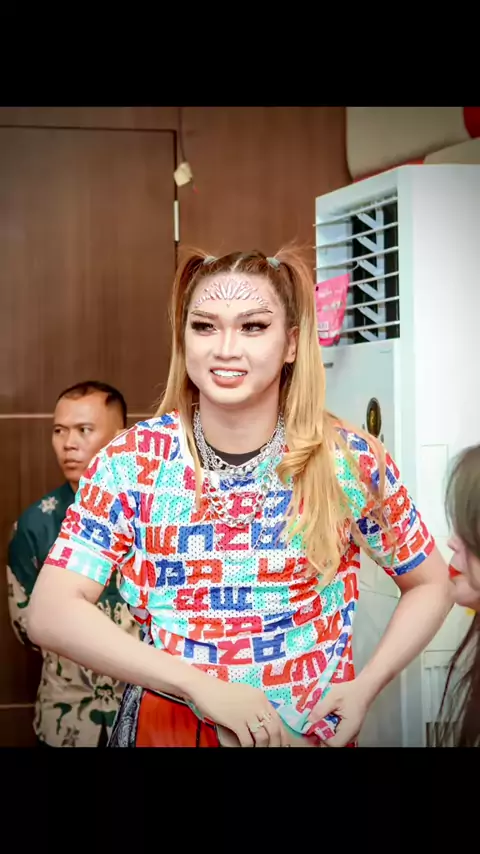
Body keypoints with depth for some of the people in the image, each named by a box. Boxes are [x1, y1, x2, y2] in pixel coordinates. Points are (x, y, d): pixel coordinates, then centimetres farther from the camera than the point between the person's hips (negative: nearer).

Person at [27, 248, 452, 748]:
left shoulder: (350, 461, -9)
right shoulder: (131, 461, -11)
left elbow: (430, 584, 4)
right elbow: (50, 612, -16)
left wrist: (365, 687, -12)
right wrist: (201, 685, -23)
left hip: (315, 733, 1)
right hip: (166, 730, 0)